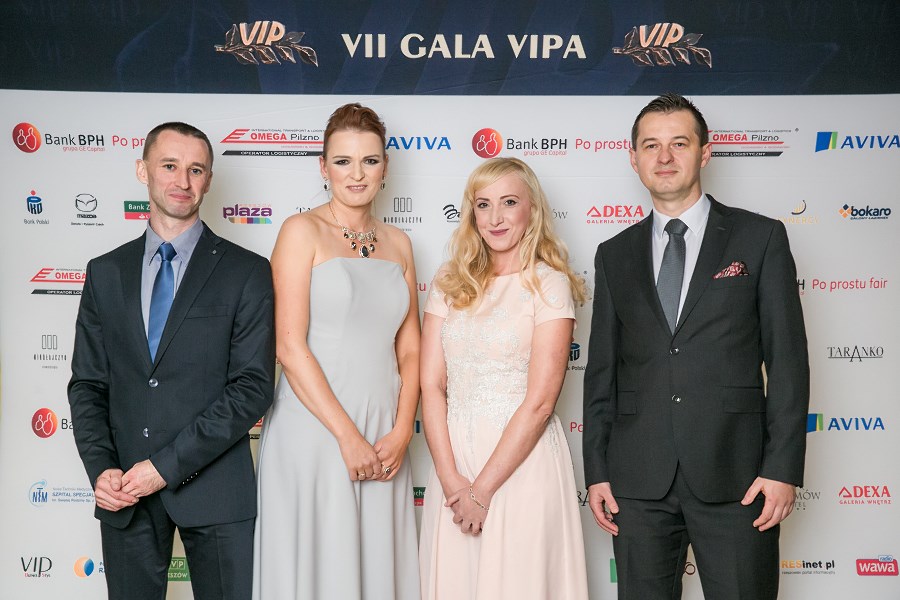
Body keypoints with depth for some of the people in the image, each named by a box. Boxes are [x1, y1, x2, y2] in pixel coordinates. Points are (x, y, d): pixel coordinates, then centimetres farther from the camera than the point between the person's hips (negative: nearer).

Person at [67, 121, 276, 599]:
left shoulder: (247, 272, -2)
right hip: (124, 491, 3)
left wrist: (169, 463, -14)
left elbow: (253, 387, -9)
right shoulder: (106, 273, 9)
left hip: (213, 486, -3)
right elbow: (87, 385, 9)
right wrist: (100, 468, -7)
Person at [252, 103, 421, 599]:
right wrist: (348, 436, -14)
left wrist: (400, 433, -3)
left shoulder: (397, 244, 12)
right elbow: (289, 345, -11)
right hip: (314, 430, -5)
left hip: (382, 441, 5)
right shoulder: (302, 232, -3)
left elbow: (409, 349, 11)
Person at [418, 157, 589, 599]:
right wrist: (451, 477, -8)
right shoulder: (450, 283, 7)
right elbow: (431, 384, 2)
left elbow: (539, 401, -11)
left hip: (520, 462, -4)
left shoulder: (549, 284, -5)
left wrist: (483, 489, -11)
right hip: (453, 460, 4)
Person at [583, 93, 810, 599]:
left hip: (734, 475, -2)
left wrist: (783, 467, -8)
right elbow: (602, 370, 11)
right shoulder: (615, 255, 11)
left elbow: (787, 358, -1)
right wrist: (597, 471, 5)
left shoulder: (760, 238, 3)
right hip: (638, 479, 3)